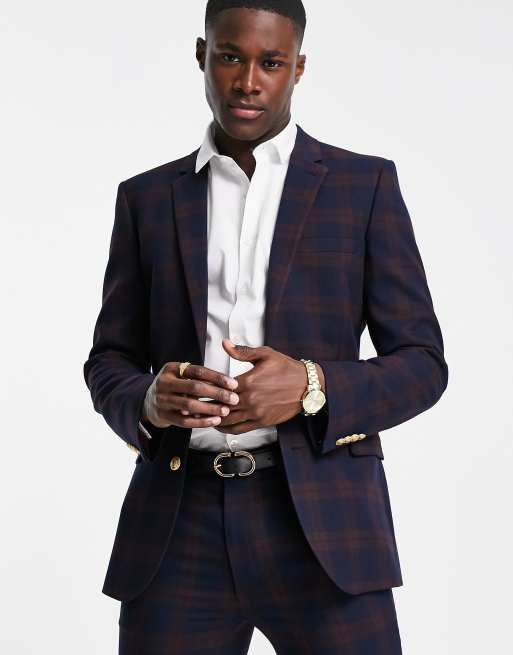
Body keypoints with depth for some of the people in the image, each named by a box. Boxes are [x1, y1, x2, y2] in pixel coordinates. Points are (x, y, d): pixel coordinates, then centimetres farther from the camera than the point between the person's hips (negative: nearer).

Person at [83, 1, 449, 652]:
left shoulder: (365, 185, 5)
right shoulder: (148, 199, 12)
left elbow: (420, 365, 3)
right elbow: (110, 363, 13)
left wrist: (311, 388, -16)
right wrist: (151, 400, -11)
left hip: (323, 521, -2)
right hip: (178, 525, 2)